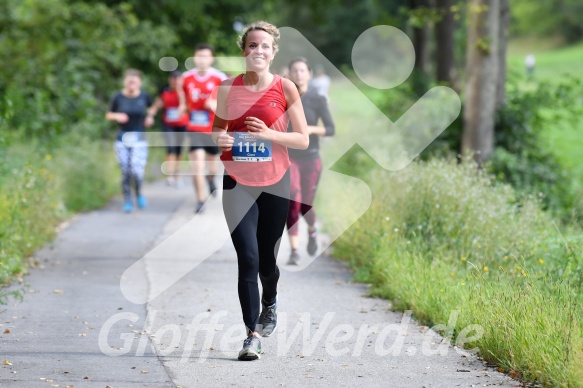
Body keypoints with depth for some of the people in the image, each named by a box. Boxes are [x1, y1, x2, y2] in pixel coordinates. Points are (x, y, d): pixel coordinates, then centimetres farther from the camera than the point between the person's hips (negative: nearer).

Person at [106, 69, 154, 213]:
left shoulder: (144, 96, -2)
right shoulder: (118, 97, -4)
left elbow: (151, 107, 21)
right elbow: (108, 115, 8)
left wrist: (150, 117, 4)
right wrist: (117, 116, -12)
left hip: (139, 139, 0)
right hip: (122, 138, 0)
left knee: (137, 171, -14)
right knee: (125, 172, -1)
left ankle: (139, 193, 16)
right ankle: (127, 201, 16)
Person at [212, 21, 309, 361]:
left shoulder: (285, 88, -3)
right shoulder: (229, 88, 1)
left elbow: (303, 140, -3)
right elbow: (219, 128, 13)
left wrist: (268, 134, -19)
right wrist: (219, 138, -11)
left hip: (275, 183, 0)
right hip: (238, 184, 0)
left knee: (266, 259, 11)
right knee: (247, 258, -11)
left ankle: (270, 302, 44)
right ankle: (252, 335, -8)